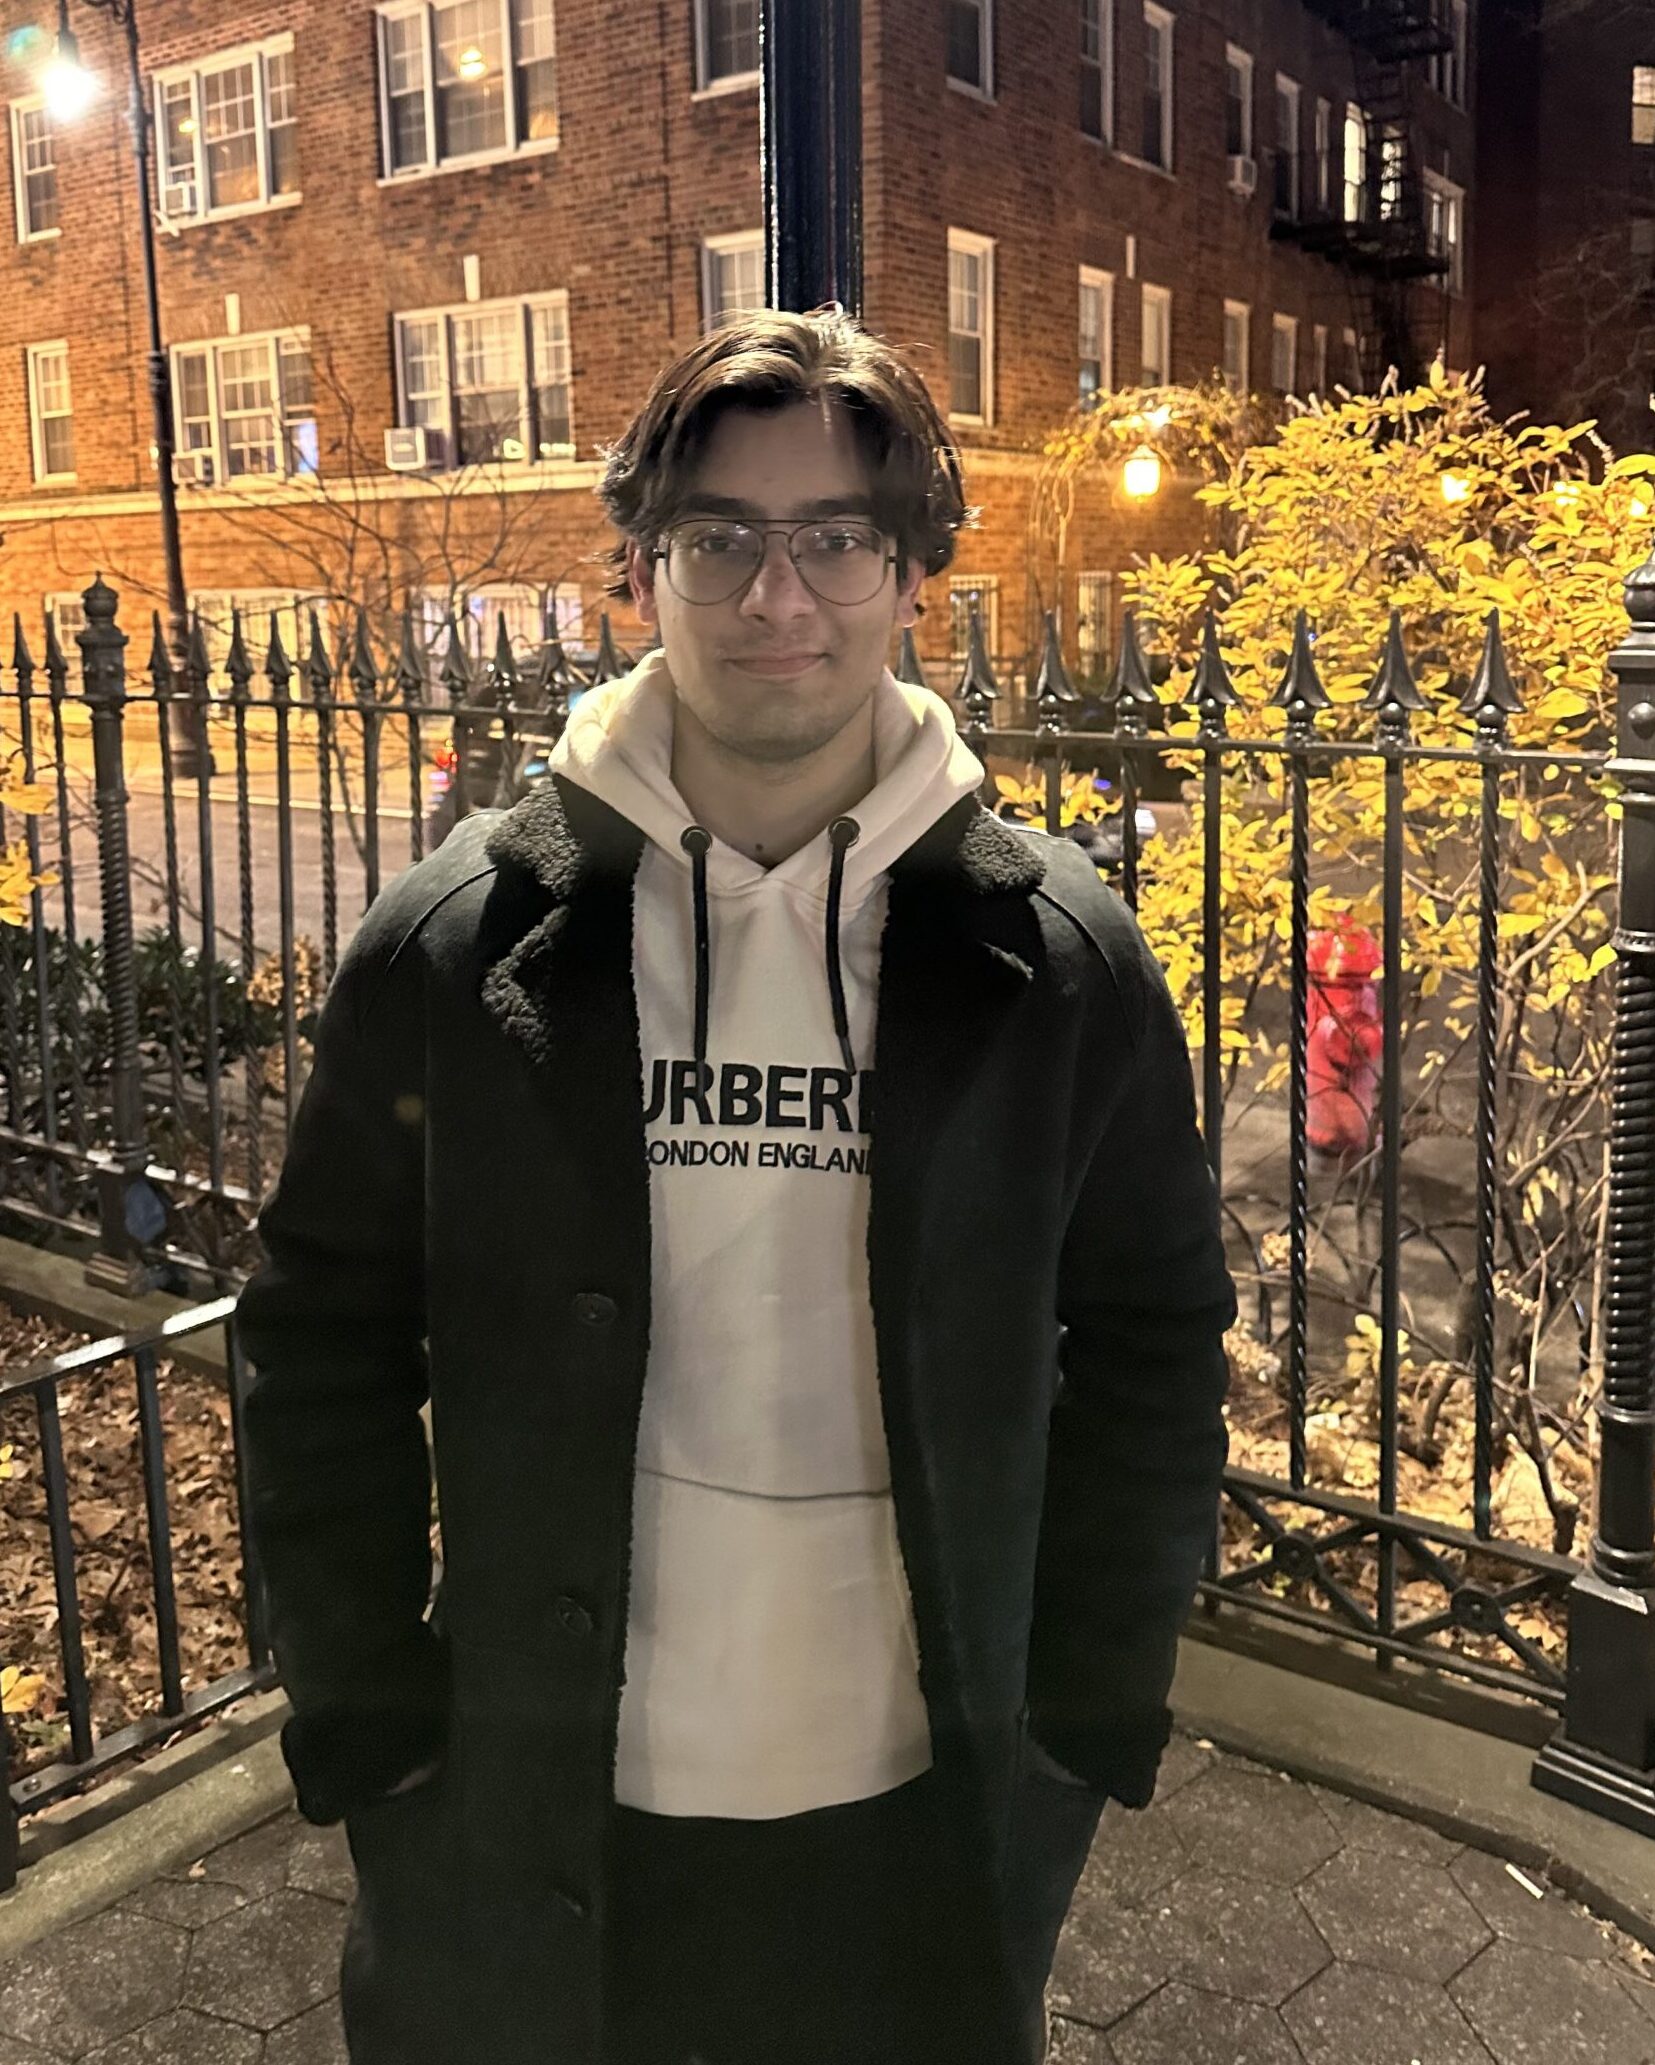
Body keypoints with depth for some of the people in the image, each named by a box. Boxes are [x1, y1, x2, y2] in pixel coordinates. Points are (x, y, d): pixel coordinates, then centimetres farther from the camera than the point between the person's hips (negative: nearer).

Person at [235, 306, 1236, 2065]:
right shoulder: (455, 942, -7)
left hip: (924, 1822, 1)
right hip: (527, 1836, 0)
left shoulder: (1059, 958, -6)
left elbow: (1150, 1347, 1)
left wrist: (1085, 1724, 0)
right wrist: (367, 1726, -2)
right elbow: (327, 1343, -1)